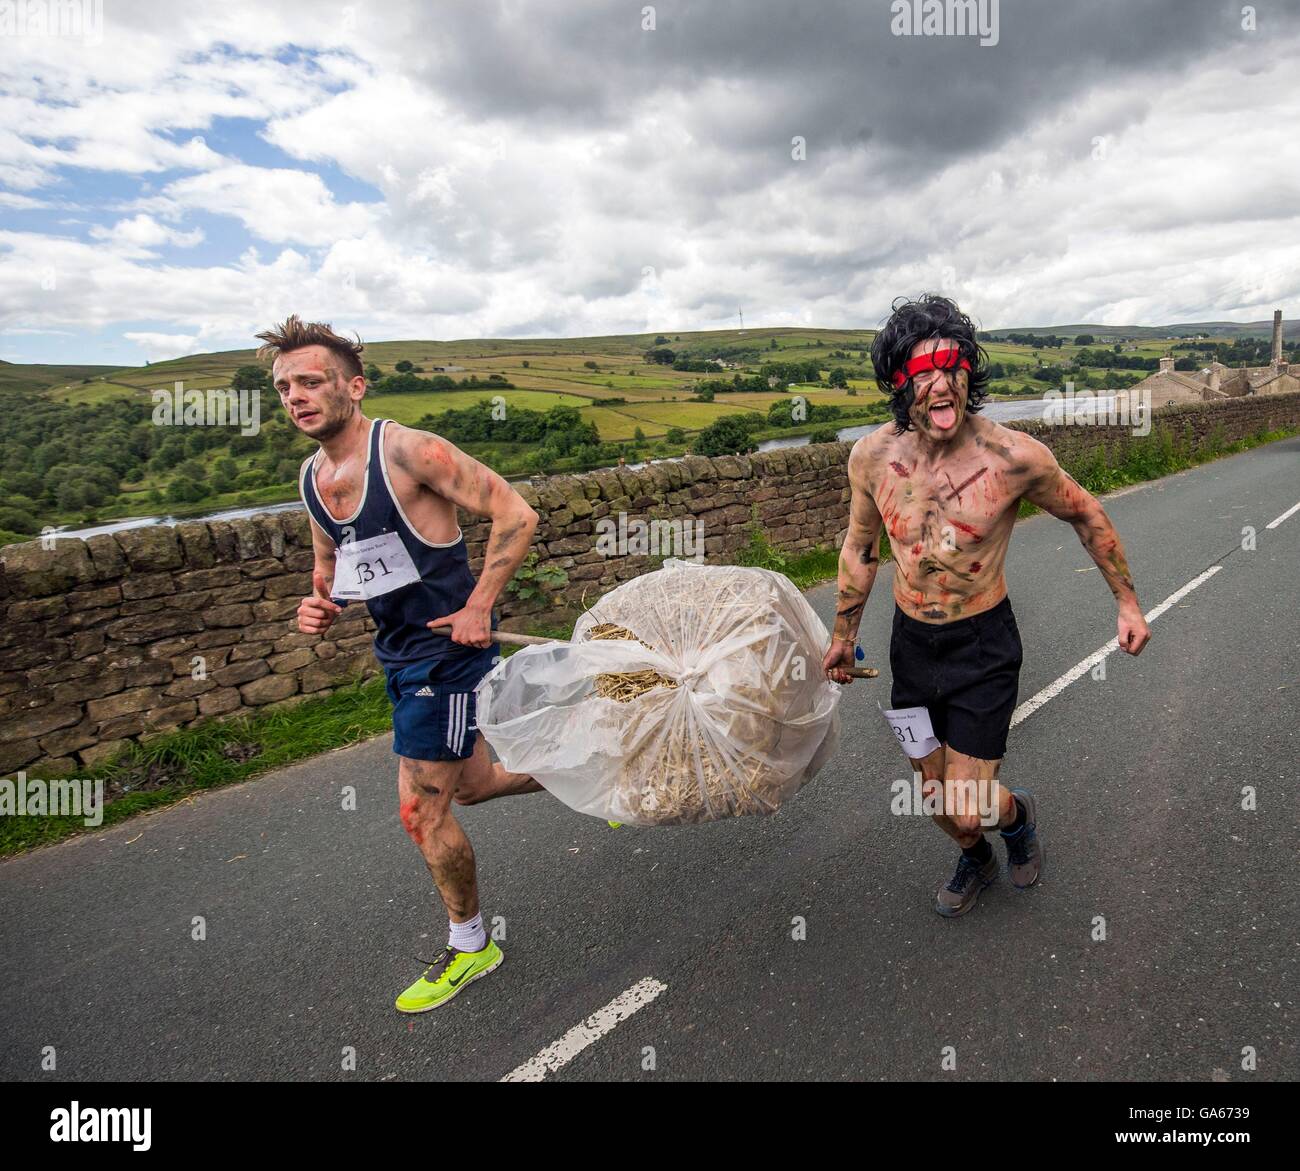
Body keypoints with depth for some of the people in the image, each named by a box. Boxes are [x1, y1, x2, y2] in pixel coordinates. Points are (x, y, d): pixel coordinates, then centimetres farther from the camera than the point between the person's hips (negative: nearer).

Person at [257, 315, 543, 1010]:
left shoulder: (408, 451, -19)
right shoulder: (312, 476, 6)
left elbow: (515, 514, -19)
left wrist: (478, 608, -20)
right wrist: (321, 605, -1)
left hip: (445, 651, -9)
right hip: (398, 654, 9)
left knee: (422, 810, 0)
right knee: (472, 785, 21)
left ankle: (470, 946, 24)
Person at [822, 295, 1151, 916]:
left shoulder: (1015, 457, -21)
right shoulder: (871, 456, -13)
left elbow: (1086, 515, -1)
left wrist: (1128, 602, 8)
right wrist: (844, 636, 12)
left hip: (984, 645, -3)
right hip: (911, 641, 3)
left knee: (968, 810, -2)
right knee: (935, 794, 19)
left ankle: (1017, 812, 36)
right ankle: (976, 861, 53)